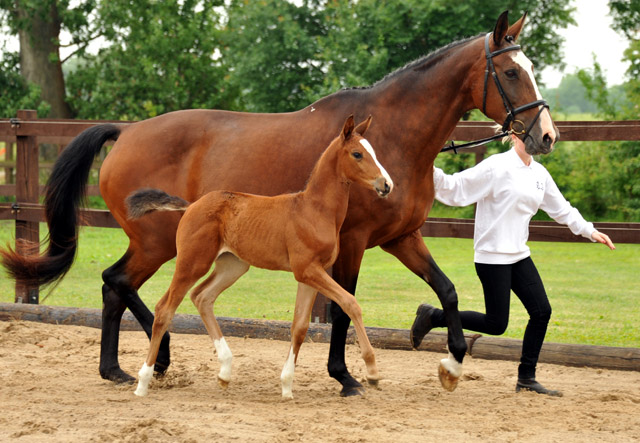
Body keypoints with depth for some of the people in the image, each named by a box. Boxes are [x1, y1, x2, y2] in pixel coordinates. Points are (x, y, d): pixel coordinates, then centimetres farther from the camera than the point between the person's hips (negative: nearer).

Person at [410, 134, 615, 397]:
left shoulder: (539, 173, 10)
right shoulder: (497, 168, -13)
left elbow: (561, 208, 23)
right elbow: (456, 188, -15)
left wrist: (590, 231, 22)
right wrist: (433, 174, -31)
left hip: (519, 255, 8)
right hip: (492, 255, -8)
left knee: (541, 311, 2)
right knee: (496, 324, -7)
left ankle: (526, 379, 13)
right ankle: (432, 317, 11)